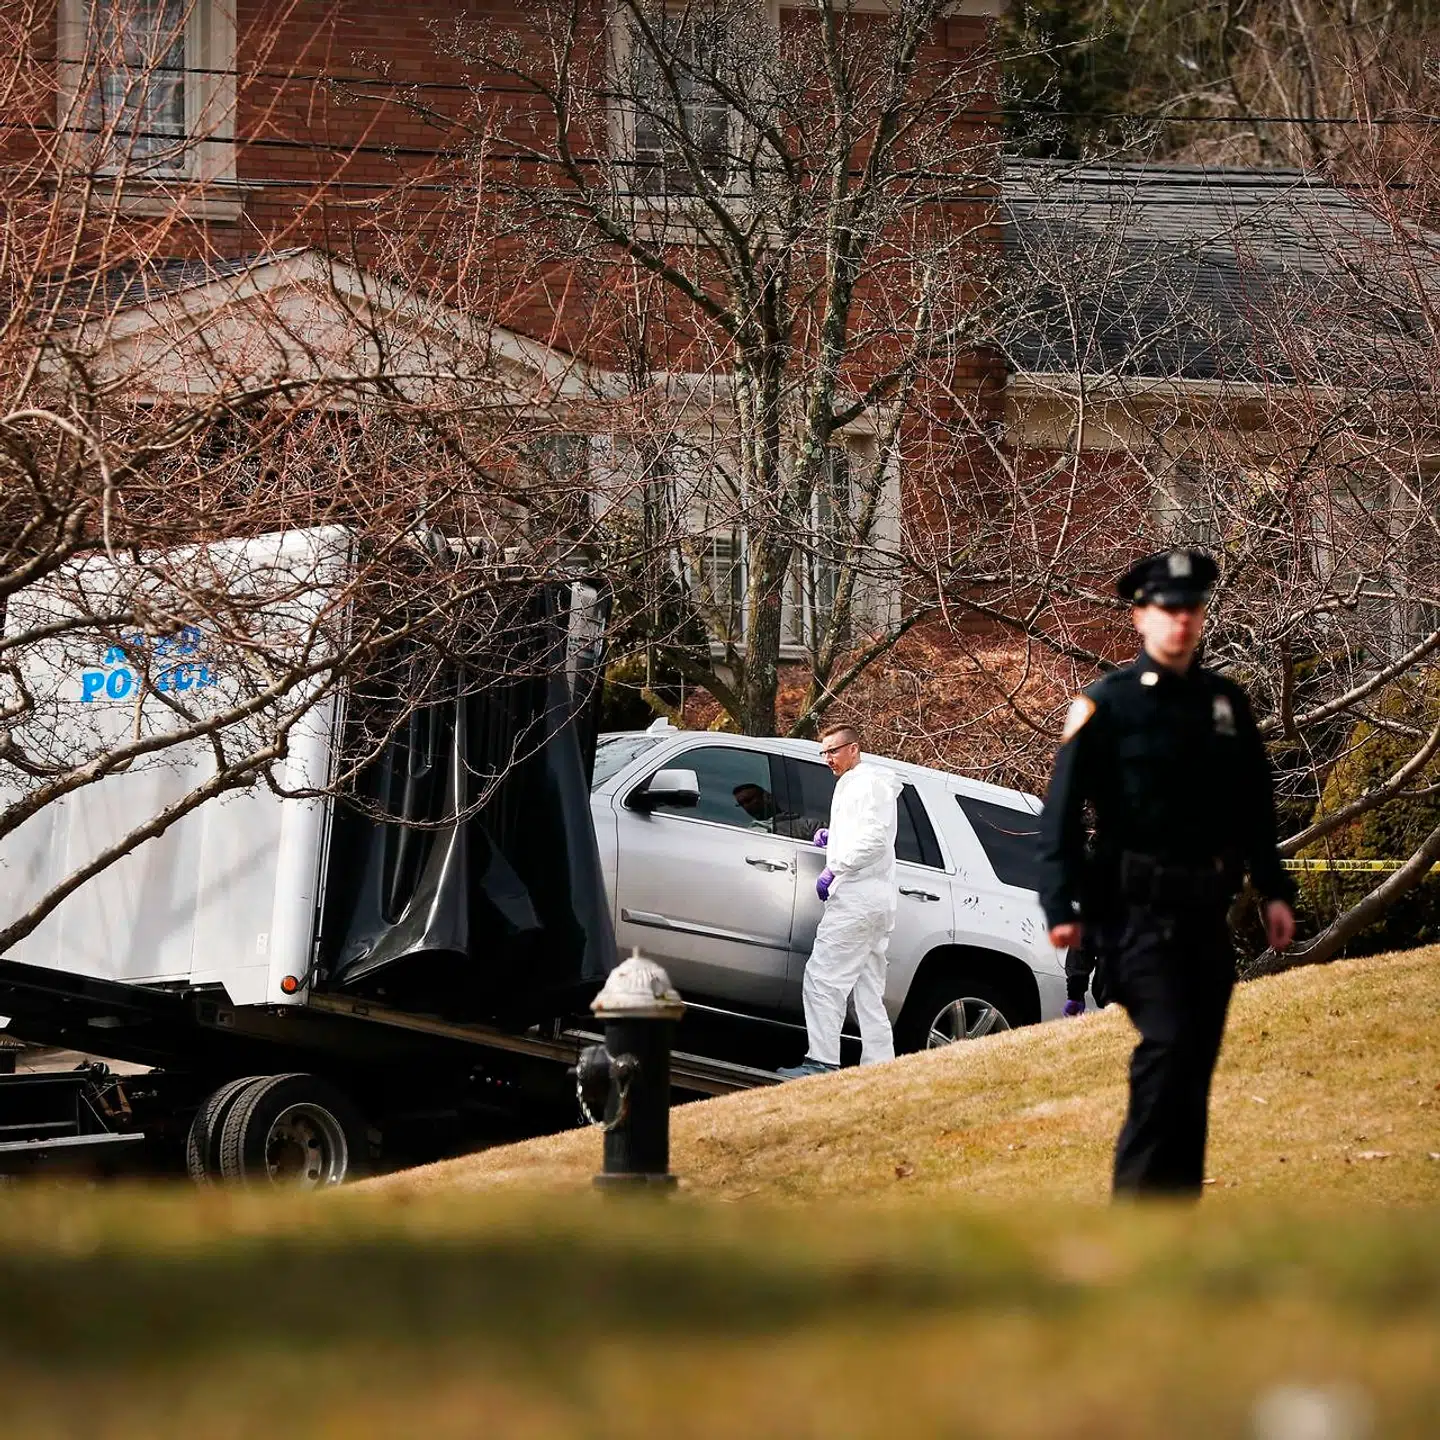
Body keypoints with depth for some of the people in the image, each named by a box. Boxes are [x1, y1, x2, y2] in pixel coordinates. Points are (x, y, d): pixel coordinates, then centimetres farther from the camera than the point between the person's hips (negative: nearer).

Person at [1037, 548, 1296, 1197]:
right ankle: (1136, 1199, -17)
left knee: (1195, 1063, 8)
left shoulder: (1227, 703, 13)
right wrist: (1061, 907, -14)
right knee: (1167, 1042, -19)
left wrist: (1273, 891, 13)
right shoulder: (1106, 704, -4)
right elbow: (1061, 811, -6)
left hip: (1206, 911, 6)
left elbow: (1255, 808, 20)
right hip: (1138, 906, -6)